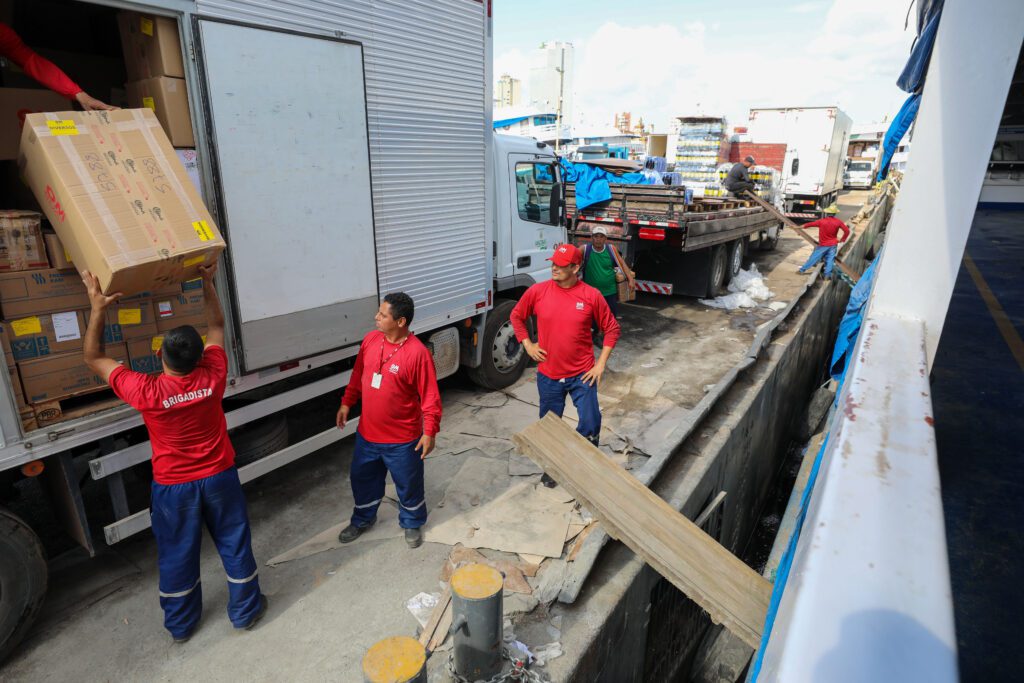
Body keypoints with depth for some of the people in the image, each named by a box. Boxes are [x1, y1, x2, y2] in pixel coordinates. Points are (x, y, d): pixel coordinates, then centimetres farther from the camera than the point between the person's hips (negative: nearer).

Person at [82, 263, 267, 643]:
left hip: (173, 486, -1)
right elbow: (216, 326, -3)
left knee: (177, 555, 18)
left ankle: (180, 625, 37)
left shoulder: (145, 392, -25)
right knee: (234, 544, 16)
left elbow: (93, 359, -9)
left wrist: (98, 307, -13)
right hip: (219, 476, 1)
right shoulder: (212, 376, -20)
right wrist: (207, 283, 1)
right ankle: (245, 610, 31)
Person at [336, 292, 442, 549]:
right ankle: (362, 519, 49)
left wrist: (430, 432, -18)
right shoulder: (370, 339, -4)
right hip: (367, 433, 6)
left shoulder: (417, 352, -23)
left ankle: (412, 524, 41)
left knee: (408, 485, 15)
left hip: (402, 439, -5)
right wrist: (346, 403, 13)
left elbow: (430, 396, -18)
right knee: (362, 479, 23)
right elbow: (358, 374, 11)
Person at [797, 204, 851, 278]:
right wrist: (842, 239, 6)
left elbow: (810, 224, 2)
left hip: (823, 245, -1)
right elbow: (847, 231, -8)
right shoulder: (838, 222, -6)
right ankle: (827, 275, 0)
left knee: (813, 258, 7)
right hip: (833, 245, 1)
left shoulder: (821, 221, -10)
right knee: (830, 260, 3)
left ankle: (802, 270, 14)